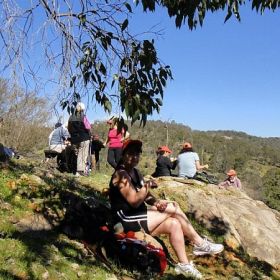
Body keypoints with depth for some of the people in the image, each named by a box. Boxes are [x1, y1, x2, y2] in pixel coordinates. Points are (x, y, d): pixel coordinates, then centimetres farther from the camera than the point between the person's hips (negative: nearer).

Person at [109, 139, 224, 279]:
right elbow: (134, 201, -23)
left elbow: (146, 196, 14)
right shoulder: (121, 175, -16)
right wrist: (147, 185, -14)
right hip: (127, 222, -9)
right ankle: (200, 244, -3)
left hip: (137, 218, 9)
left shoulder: (135, 172, 13)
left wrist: (157, 203, -6)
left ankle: (184, 264, -2)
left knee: (174, 223, -5)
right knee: (173, 209, -15)